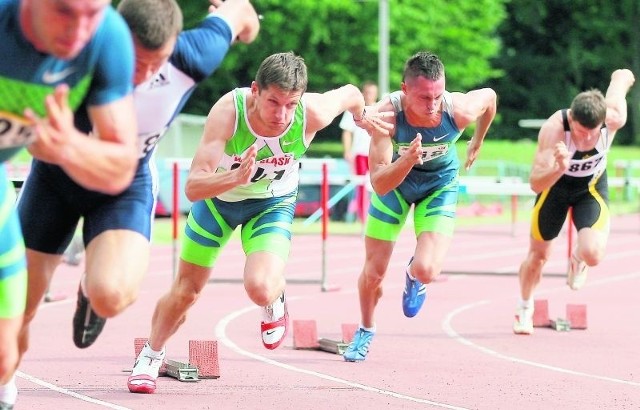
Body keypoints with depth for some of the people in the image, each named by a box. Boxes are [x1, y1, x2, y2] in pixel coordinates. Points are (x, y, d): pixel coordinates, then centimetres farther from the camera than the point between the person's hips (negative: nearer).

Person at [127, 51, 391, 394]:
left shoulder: (313, 113, -33)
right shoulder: (228, 112, -38)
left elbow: (350, 93, -8)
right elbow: (192, 188, -43)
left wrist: (363, 117, 14)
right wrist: (237, 177, -62)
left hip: (273, 203, 0)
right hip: (218, 196, 0)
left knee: (260, 289, -26)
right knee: (185, 291, 11)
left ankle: (275, 301, 13)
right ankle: (150, 357, 40)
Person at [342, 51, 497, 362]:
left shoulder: (460, 110, -33)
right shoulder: (387, 114, -36)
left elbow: (489, 96, -6)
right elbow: (379, 184, -36)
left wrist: (477, 143, 9)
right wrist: (406, 161, -55)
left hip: (440, 185, 0)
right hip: (394, 182, 0)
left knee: (427, 271, -19)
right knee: (373, 272, 7)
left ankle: (413, 277, 22)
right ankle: (365, 330, 40)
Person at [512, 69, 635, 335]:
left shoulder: (614, 118, -33)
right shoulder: (553, 129, -40)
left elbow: (622, 75, -13)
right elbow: (535, 183, -43)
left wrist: (624, 77, 12)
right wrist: (560, 168, -63)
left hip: (592, 187, 1)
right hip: (555, 184, -1)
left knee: (593, 254, -21)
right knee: (538, 254, 12)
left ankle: (577, 260, 20)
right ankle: (524, 309, 43)